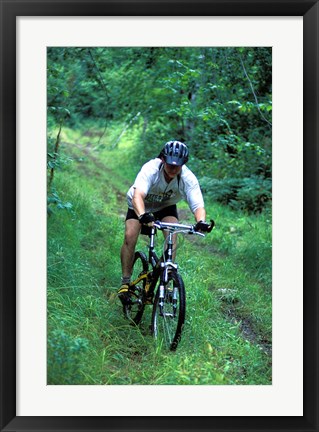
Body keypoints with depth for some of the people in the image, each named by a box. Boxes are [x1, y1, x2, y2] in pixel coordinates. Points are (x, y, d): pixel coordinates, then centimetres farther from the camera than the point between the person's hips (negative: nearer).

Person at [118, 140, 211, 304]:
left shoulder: (188, 178, -30)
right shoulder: (150, 169, -37)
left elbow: (198, 205, -38)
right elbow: (137, 195, -52)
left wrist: (201, 221, -61)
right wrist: (142, 215, -72)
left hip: (166, 207, 2)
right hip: (140, 206, -1)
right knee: (130, 236, -22)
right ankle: (125, 282, -7)